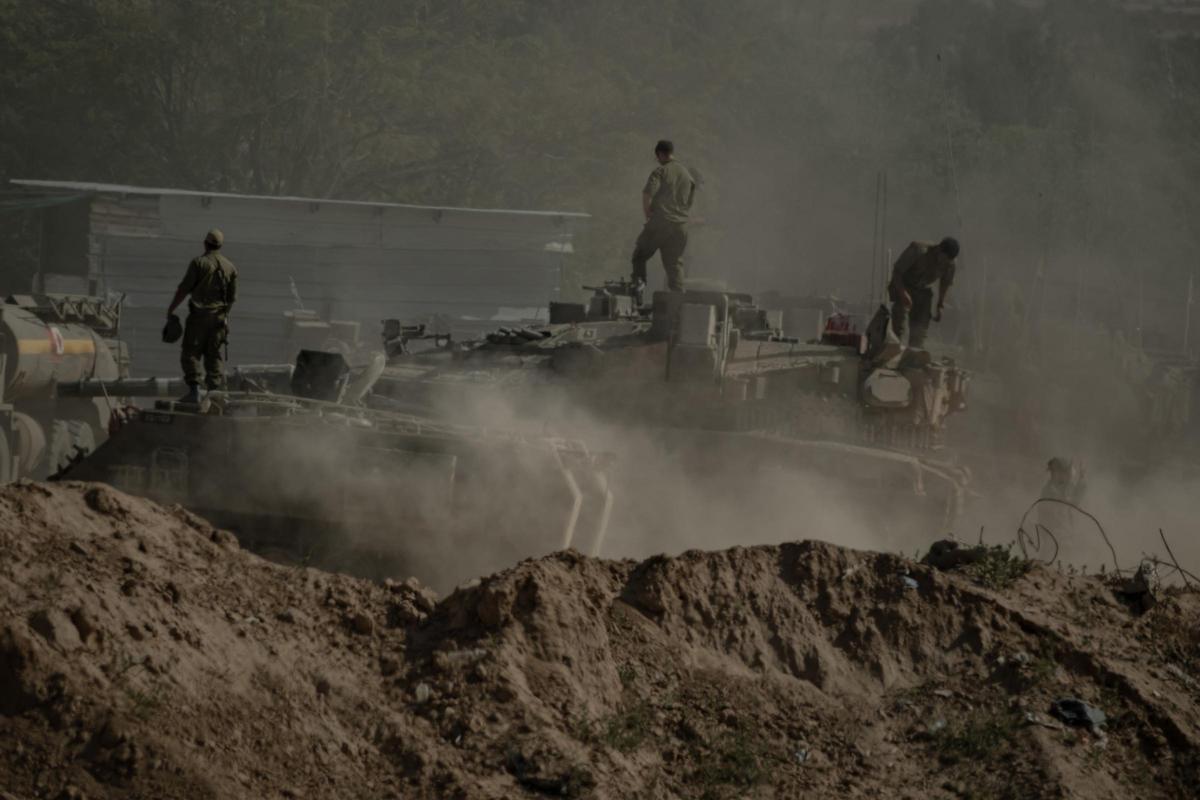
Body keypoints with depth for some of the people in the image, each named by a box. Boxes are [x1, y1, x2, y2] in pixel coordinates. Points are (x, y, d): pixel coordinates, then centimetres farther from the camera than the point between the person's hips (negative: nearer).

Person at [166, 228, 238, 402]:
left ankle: (194, 391, -13)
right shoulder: (230, 267, 8)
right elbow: (233, 297, 12)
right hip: (219, 316, 5)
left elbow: (184, 288, -8)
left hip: (200, 313, -5)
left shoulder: (199, 262, -8)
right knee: (214, 355, 10)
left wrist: (172, 308, 2)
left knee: (190, 352, -2)